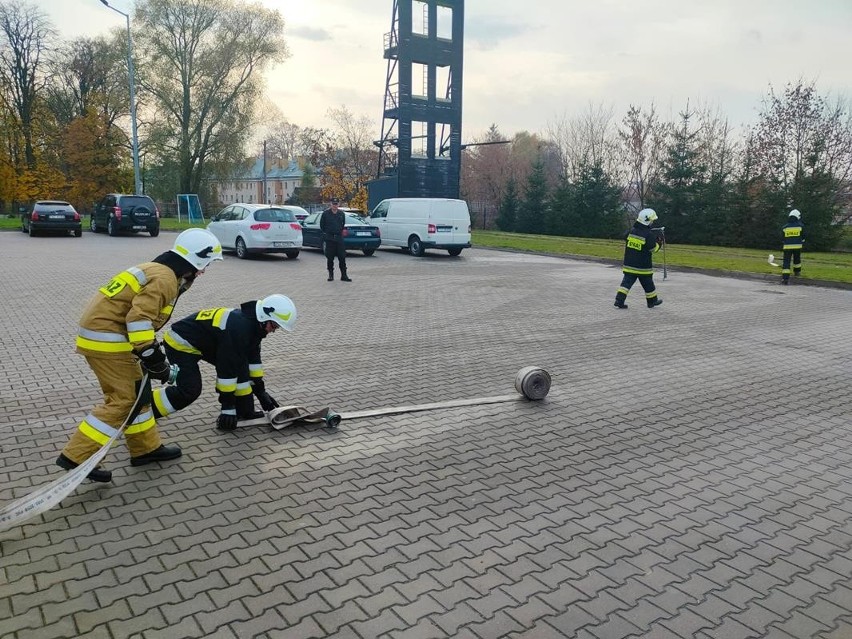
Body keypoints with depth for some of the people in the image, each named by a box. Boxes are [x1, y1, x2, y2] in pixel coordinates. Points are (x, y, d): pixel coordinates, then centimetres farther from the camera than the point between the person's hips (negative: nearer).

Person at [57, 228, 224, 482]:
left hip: (99, 335, 10)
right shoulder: (164, 278, -15)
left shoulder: (159, 271, 17)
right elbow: (139, 319, -25)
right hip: (106, 339, -10)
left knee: (137, 392, 15)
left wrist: (152, 356, 20)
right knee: (123, 400, -6)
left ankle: (146, 448, 25)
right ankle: (76, 456, -2)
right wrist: (153, 357, -20)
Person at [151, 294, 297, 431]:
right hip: (180, 343, -9)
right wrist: (227, 406, -23)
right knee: (189, 391, -20)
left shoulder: (251, 322, -4)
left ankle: (245, 412, 7)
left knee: (240, 365, 1)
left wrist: (261, 391, 9)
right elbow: (226, 367, -30)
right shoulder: (237, 328, -33)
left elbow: (253, 358, 6)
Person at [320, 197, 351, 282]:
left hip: (339, 238, 2)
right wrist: (326, 233, 8)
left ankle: (344, 275, 3)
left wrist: (341, 231, 12)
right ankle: (331, 275, 14)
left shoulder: (342, 214, 7)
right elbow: (322, 225, 7)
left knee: (342, 257, -2)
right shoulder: (325, 213, -1)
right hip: (329, 239, -2)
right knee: (330, 258, 3)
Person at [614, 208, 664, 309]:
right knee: (648, 284, 12)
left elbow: (626, 242, 14)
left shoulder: (631, 231, 0)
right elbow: (653, 249, -7)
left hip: (629, 264, 4)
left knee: (627, 282, 5)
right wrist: (659, 243, 9)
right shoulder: (649, 234, -15)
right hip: (643, 266, -4)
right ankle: (652, 301, 28)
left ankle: (619, 301, -5)